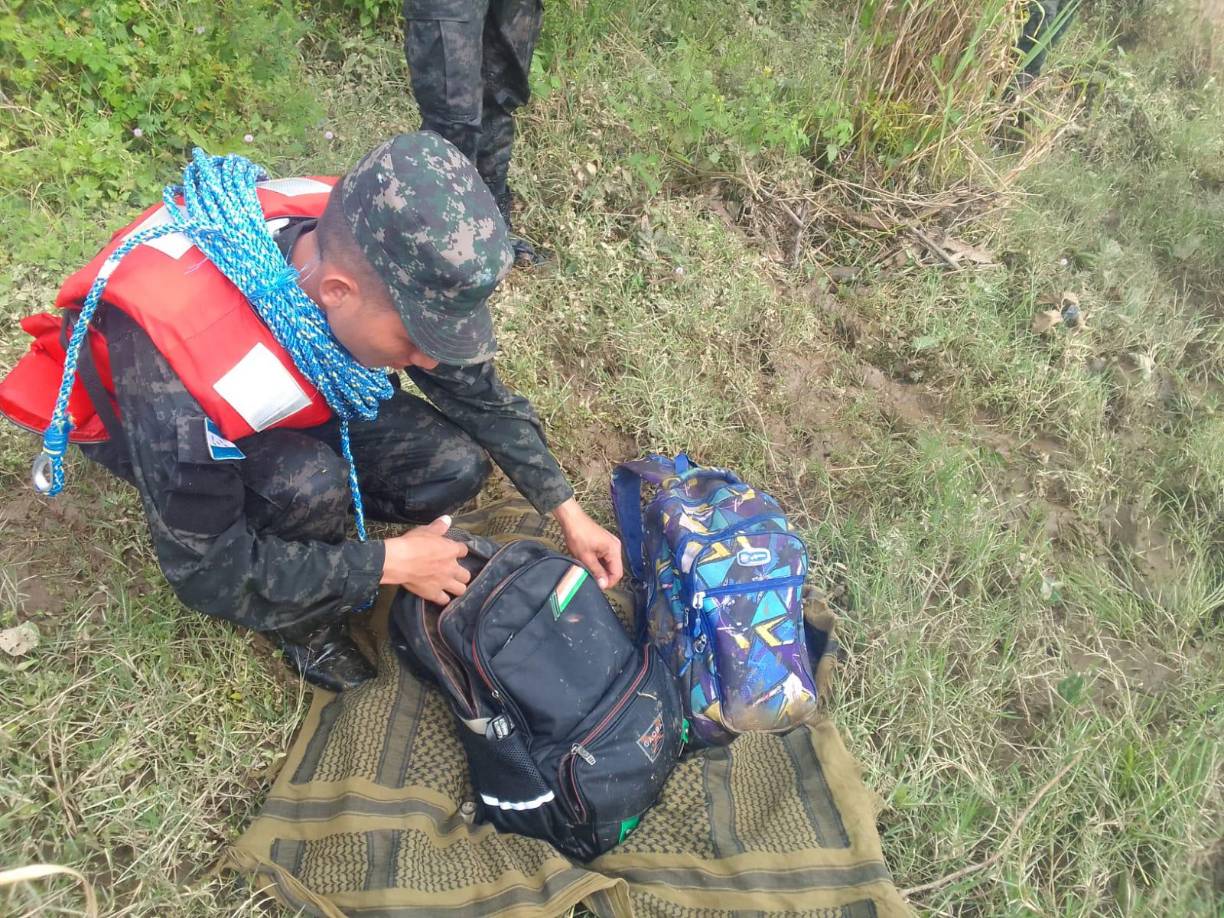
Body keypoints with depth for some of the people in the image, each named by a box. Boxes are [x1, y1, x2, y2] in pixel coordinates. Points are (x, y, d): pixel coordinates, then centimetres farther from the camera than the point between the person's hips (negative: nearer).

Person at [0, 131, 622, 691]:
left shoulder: (365, 253, -28)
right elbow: (206, 571, -29)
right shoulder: (182, 370, -43)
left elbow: (477, 391, -11)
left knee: (456, 466, -12)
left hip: (297, 393, 5)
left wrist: (567, 512, -10)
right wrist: (388, 562, -24)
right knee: (308, 484, -35)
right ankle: (306, 626, -2)